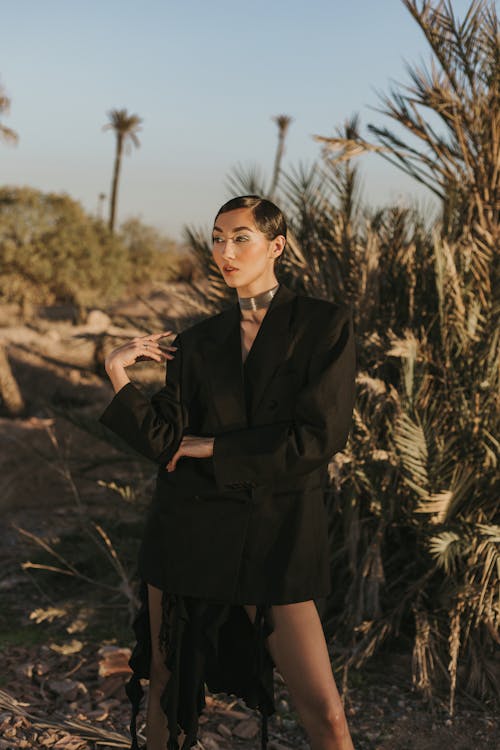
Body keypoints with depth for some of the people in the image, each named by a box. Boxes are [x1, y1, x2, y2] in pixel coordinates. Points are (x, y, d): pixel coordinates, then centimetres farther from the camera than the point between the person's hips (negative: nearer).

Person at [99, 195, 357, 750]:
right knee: (168, 686, 12)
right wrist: (118, 374, -13)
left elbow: (319, 437, -12)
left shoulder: (326, 324, -3)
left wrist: (208, 447, -7)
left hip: (274, 536, -3)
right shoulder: (199, 341, 7)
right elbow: (165, 441, -1)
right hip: (189, 529, 3)